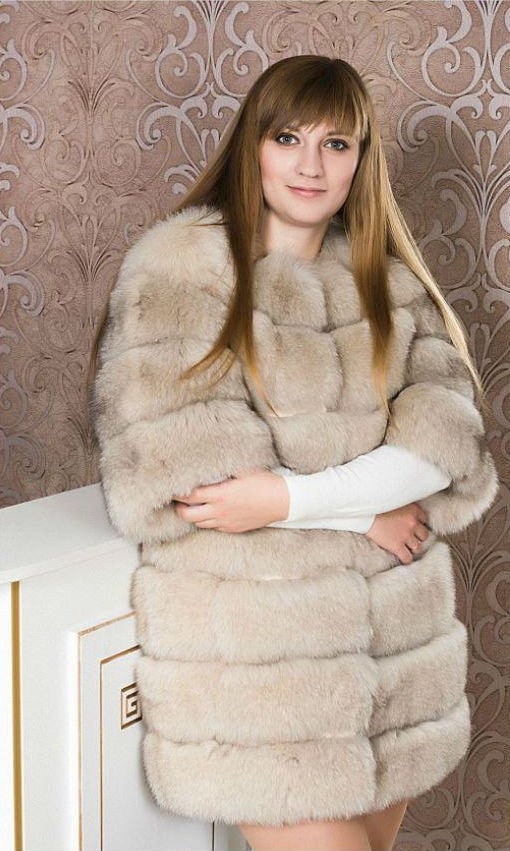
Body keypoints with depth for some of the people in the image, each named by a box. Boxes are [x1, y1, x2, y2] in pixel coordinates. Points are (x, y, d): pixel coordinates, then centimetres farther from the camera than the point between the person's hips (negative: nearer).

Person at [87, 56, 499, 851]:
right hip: (251, 640, -5)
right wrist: (366, 510, -14)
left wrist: (295, 496, -21)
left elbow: (448, 432, -4)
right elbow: (170, 467, -16)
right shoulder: (178, 266, -6)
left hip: (391, 633, 5)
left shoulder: (388, 280, 10)